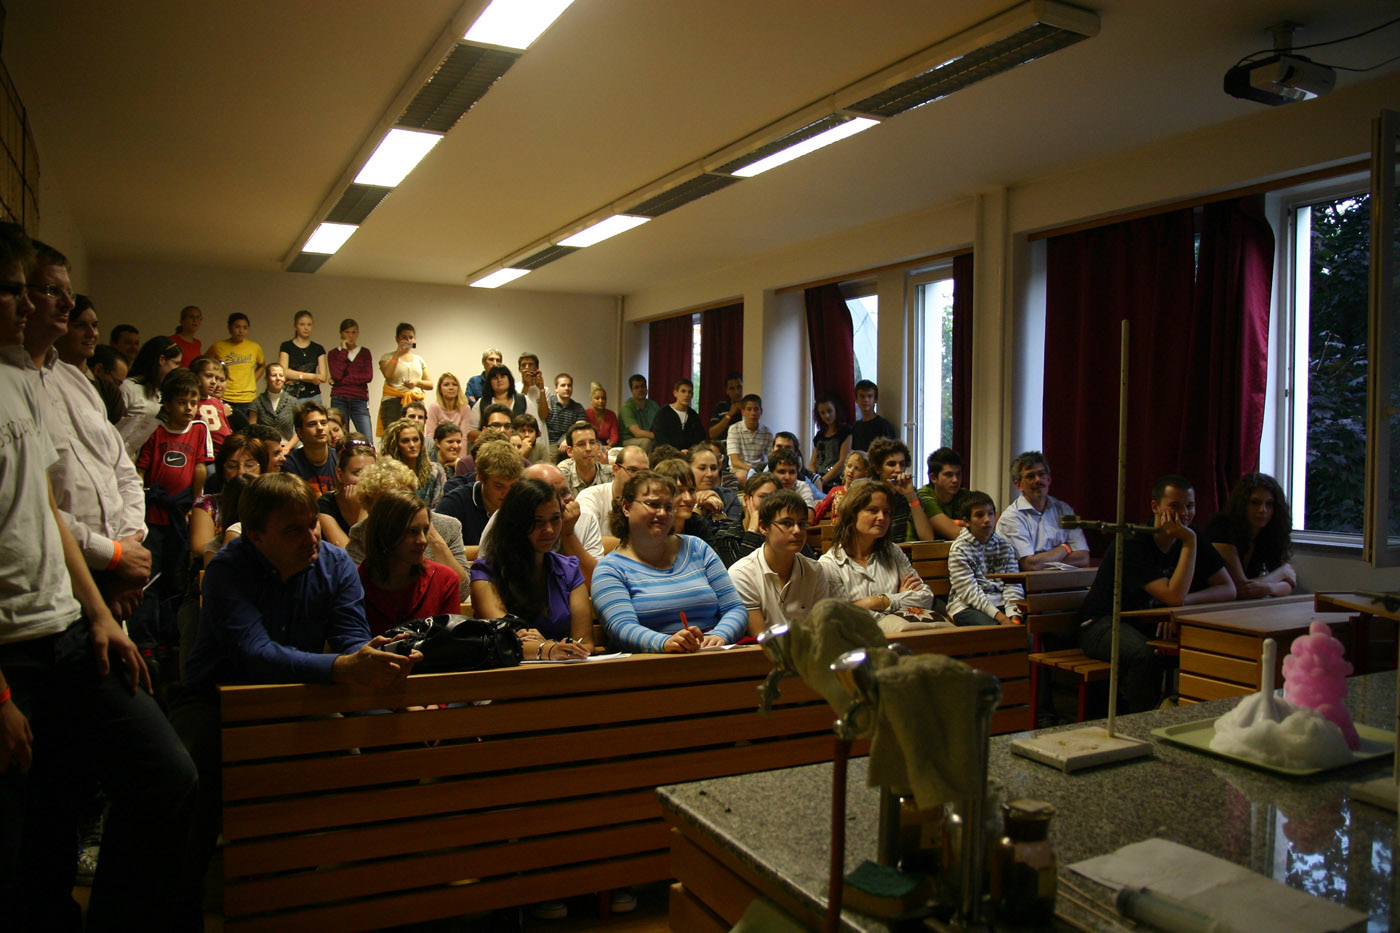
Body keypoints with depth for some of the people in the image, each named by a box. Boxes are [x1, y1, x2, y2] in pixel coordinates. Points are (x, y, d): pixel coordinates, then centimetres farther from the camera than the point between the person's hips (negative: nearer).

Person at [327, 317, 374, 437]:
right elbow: (336, 375, -6)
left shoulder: (365, 353, 13)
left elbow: (368, 377, -2)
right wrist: (343, 351, -1)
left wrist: (342, 380, -5)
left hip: (360, 400, 0)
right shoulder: (333, 354, 11)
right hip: (339, 400, 0)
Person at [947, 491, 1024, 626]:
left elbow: (1012, 585, 4)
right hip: (966, 607, -4)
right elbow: (969, 592, -12)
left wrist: (1013, 615, -15)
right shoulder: (959, 549, -3)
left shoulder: (1005, 546, 12)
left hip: (1000, 603, 4)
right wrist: (1000, 617, -21)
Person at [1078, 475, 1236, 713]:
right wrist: (1189, 542, -27)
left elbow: (1229, 589, -5)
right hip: (1103, 623, -6)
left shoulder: (1194, 539, 1)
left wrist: (1186, 601, -23)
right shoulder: (1133, 544, -22)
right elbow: (1174, 596, -30)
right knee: (1145, 655, -36)